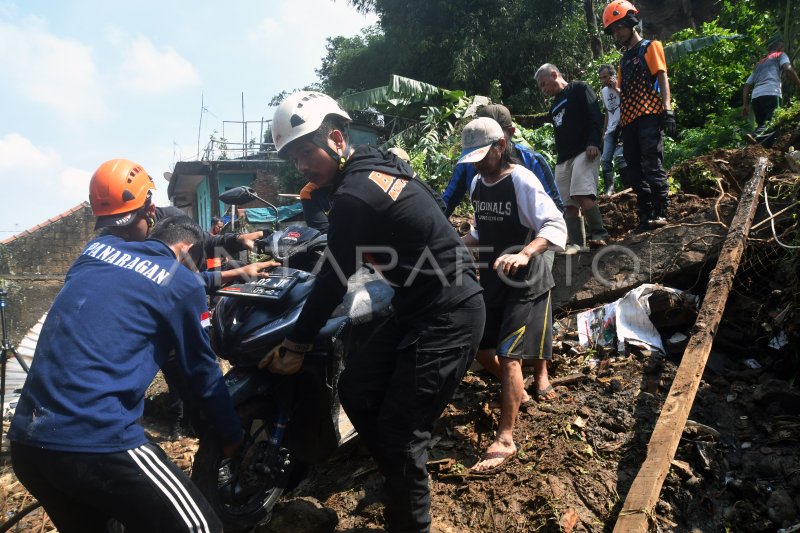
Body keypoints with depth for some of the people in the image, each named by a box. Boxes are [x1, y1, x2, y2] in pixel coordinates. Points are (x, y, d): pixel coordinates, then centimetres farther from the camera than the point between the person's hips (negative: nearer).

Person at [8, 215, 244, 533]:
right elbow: (202, 371, 8)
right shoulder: (181, 283, -1)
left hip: (25, 439, 8)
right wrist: (232, 436, 23)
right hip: (96, 440, -8)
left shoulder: (98, 247, 16)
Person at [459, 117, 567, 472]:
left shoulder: (522, 181, -18)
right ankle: (515, 391, 40)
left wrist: (523, 255, -43)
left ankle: (505, 440, -2)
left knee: (509, 356, -11)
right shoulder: (476, 184, 5)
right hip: (491, 280, 7)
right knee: (479, 348, 12)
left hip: (526, 283, -7)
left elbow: (556, 227, -27)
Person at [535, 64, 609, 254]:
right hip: (563, 158, 8)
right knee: (568, 202, -1)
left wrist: (593, 143, -20)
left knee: (582, 194, -25)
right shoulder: (554, 106, 27)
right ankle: (577, 243, 0)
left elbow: (595, 117, -8)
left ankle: (599, 234, -16)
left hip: (584, 152, -8)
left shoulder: (579, 89, 4)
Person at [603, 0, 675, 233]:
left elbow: (662, 78, -5)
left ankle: (660, 212, -13)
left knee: (652, 165, -15)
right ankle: (646, 216, 7)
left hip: (649, 116, -7)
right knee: (635, 171, 4)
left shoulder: (650, 47, 5)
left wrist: (667, 110, -17)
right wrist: (620, 123, 15)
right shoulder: (624, 59, 25)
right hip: (629, 120, 7)